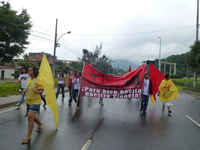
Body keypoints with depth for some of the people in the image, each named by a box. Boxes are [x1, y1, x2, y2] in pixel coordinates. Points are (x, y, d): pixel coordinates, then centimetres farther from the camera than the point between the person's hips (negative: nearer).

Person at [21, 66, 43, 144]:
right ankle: (39, 124, 50)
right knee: (32, 117, 20)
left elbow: (41, 91, -11)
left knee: (30, 118, -13)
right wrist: (25, 91, 0)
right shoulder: (29, 80, 8)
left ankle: (28, 137, -4)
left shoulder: (38, 81, -14)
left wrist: (37, 91, -30)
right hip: (29, 102, 8)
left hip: (35, 102, -8)